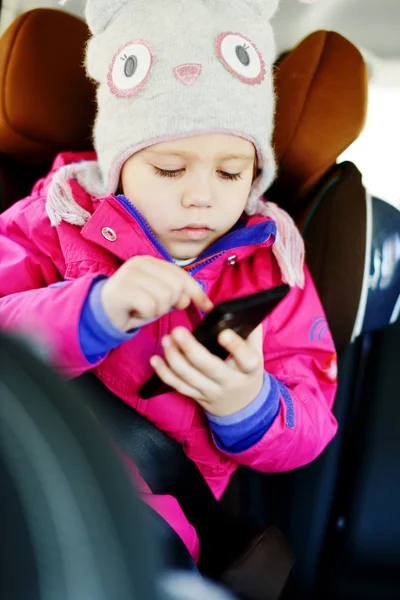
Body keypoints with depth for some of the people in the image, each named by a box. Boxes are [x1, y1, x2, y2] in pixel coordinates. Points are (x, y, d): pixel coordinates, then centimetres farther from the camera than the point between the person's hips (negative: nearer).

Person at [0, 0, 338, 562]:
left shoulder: (272, 265, 6)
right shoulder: (60, 220, 2)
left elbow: (308, 430, 3)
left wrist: (246, 404, -19)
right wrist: (96, 311, -27)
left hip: (149, 516, 2)